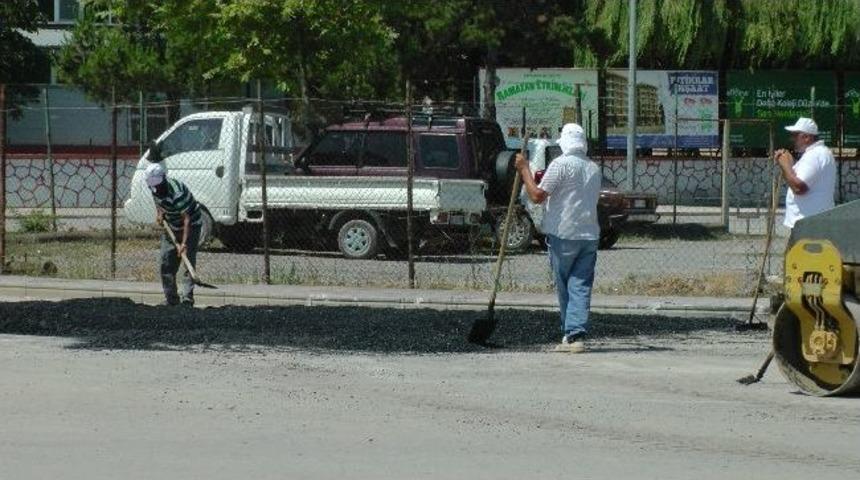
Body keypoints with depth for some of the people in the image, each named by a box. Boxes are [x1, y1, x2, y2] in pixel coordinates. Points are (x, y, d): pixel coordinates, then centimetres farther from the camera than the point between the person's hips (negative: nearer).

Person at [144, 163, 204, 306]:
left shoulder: (177, 194, -34)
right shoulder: (155, 189, -11)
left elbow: (187, 219, -34)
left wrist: (184, 242, -41)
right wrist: (159, 212, -5)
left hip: (191, 225, -8)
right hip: (171, 226, 8)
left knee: (189, 261, -16)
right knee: (167, 262, 4)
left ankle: (187, 299, -20)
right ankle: (171, 299, 11)